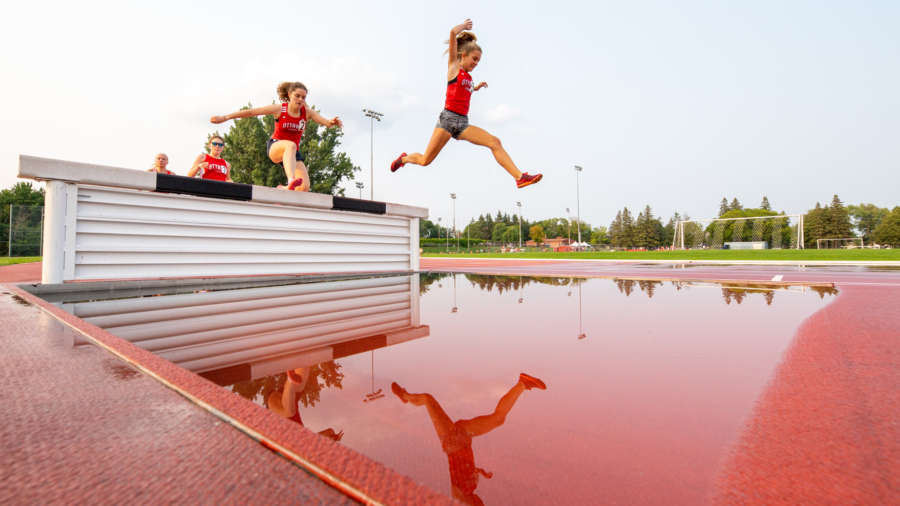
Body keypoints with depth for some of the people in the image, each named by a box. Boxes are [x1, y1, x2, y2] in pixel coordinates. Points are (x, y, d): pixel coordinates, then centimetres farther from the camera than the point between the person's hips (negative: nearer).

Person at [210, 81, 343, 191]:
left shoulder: (307, 112, -2)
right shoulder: (279, 109, -7)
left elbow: (326, 122, -18)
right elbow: (250, 112, -5)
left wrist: (332, 122, -42)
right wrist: (224, 118, -6)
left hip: (293, 153, 3)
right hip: (275, 147, -3)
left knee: (304, 187, -16)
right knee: (290, 145, -41)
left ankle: (284, 189, 17)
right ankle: (291, 180, -61)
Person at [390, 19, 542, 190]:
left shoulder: (469, 77, 21)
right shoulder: (454, 66, 4)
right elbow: (453, 32, -7)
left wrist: (475, 88, 35)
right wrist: (464, 26, 10)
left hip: (463, 123, 6)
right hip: (448, 118, -6)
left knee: (495, 142, -13)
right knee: (425, 160, -3)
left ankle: (520, 177, -20)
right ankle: (404, 158, 31)